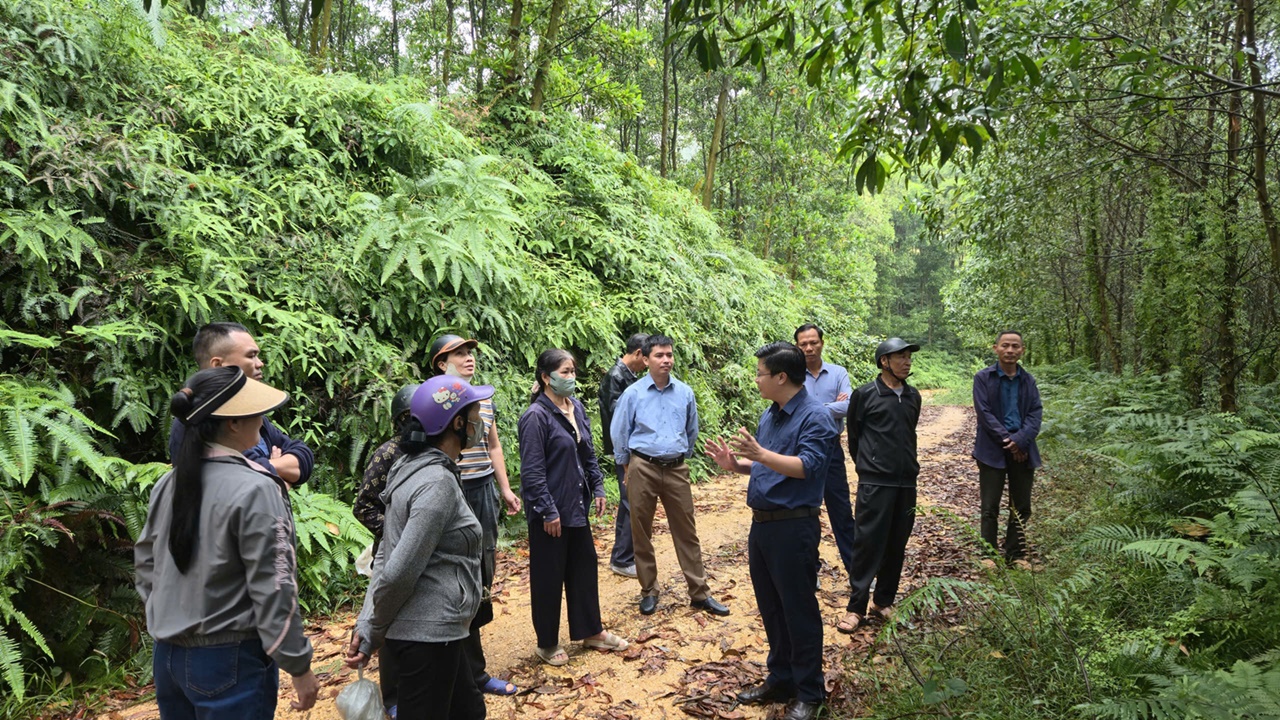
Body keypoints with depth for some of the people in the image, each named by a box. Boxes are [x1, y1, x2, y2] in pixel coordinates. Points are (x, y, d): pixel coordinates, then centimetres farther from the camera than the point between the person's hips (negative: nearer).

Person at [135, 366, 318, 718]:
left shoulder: (169, 484, 2)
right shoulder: (254, 490, -21)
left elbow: (146, 564, 13)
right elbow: (272, 589, -20)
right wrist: (299, 666, -12)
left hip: (168, 656, 7)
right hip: (232, 662, -7)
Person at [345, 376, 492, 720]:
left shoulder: (417, 469, 8)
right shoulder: (438, 483, -22)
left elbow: (386, 558, 9)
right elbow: (399, 571, -24)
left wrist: (367, 627, 5)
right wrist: (374, 633, -9)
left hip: (433, 632, 9)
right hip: (427, 635, -9)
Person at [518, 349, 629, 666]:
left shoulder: (576, 408, 5)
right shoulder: (536, 416, -18)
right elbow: (531, 470, -19)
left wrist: (597, 487, 9)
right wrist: (548, 511, -18)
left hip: (576, 506, 8)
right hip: (550, 511, -7)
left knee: (584, 567, 17)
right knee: (548, 576, 7)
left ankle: (591, 631, 33)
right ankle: (547, 643, 23)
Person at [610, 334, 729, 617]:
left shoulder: (685, 393, 3)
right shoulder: (633, 393, -4)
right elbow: (619, 434, 4)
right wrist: (627, 467, 9)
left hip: (676, 469, 2)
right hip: (642, 469, -2)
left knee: (686, 532, 5)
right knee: (641, 532, 7)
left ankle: (700, 593, 14)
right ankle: (648, 591, 21)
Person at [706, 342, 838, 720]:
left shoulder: (815, 417, -14)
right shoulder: (770, 415, 11)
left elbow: (807, 466, -26)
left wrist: (760, 454, -34)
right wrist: (736, 464, 3)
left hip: (793, 528, -8)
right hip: (761, 523, 8)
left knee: (799, 610, 4)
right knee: (770, 607, 17)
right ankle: (780, 678, 33)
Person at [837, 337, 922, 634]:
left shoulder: (913, 396, 10)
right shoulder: (866, 394, -6)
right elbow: (853, 434, 3)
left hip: (906, 482, 5)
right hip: (875, 483, -5)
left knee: (896, 545, 11)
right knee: (867, 544, -4)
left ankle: (883, 602, 24)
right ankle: (856, 608, 5)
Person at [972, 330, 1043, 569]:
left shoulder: (1028, 380, 7)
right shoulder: (983, 378, -4)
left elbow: (1036, 413, 0)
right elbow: (985, 413, -10)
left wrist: (1020, 441, -15)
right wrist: (1007, 441, -15)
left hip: (1022, 450, 4)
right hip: (992, 450, -4)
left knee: (1022, 507, 11)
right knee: (990, 507, 1)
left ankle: (1016, 554, 23)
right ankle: (989, 555, 11)